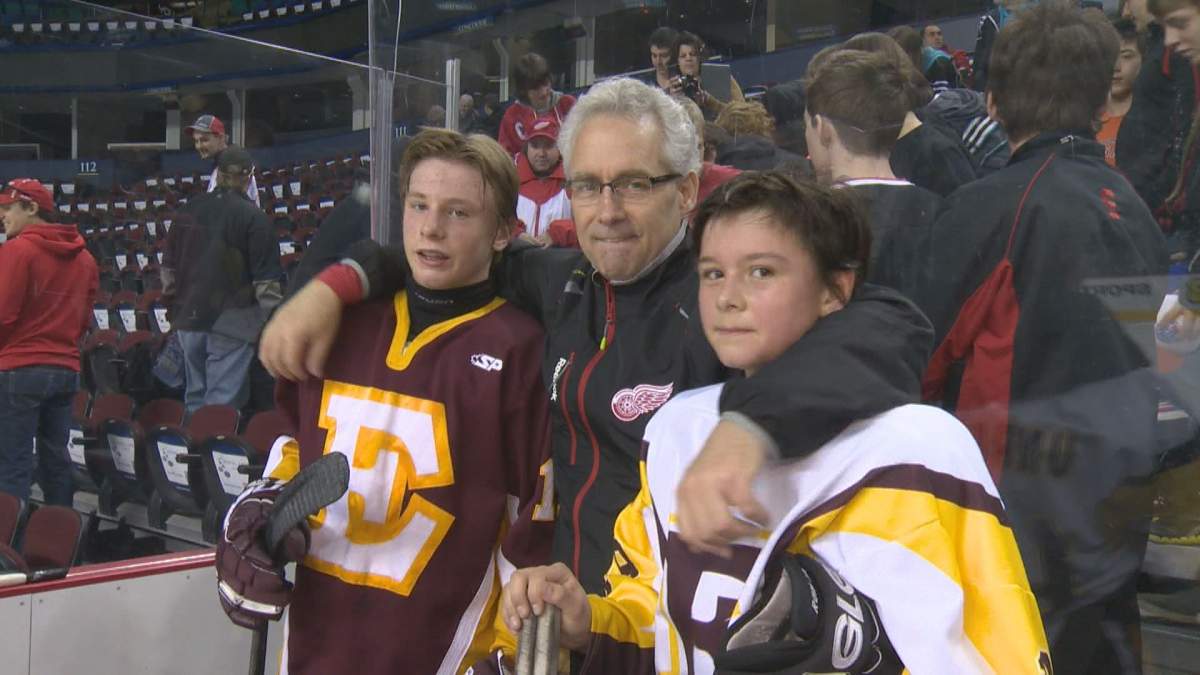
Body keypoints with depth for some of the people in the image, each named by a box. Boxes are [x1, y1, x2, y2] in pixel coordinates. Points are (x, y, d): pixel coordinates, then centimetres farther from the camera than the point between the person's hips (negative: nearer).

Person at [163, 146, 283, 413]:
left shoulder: (189, 210, 7)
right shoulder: (253, 217, -10)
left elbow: (168, 266, 15)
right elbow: (266, 280, -11)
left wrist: (173, 299, 27)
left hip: (190, 317, 6)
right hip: (231, 320, -5)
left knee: (194, 396, 17)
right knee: (223, 398, -4)